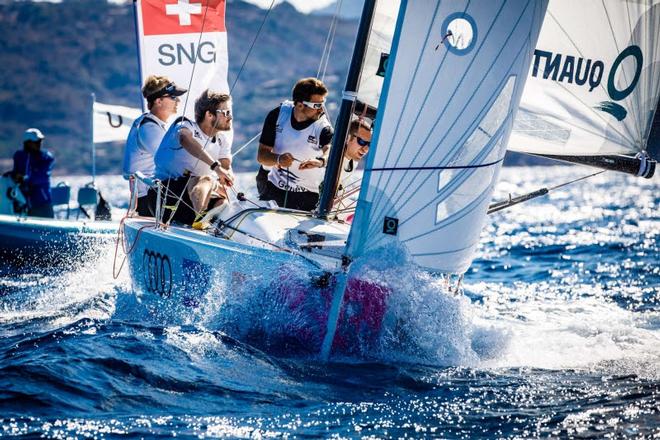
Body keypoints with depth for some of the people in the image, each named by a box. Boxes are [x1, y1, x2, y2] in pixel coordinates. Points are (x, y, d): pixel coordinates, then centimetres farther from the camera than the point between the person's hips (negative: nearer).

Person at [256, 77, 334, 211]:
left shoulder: (323, 127, -17)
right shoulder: (278, 114, -8)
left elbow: (331, 150, -38)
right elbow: (262, 155, -9)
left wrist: (321, 161, -61)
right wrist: (278, 159, -31)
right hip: (274, 187, 2)